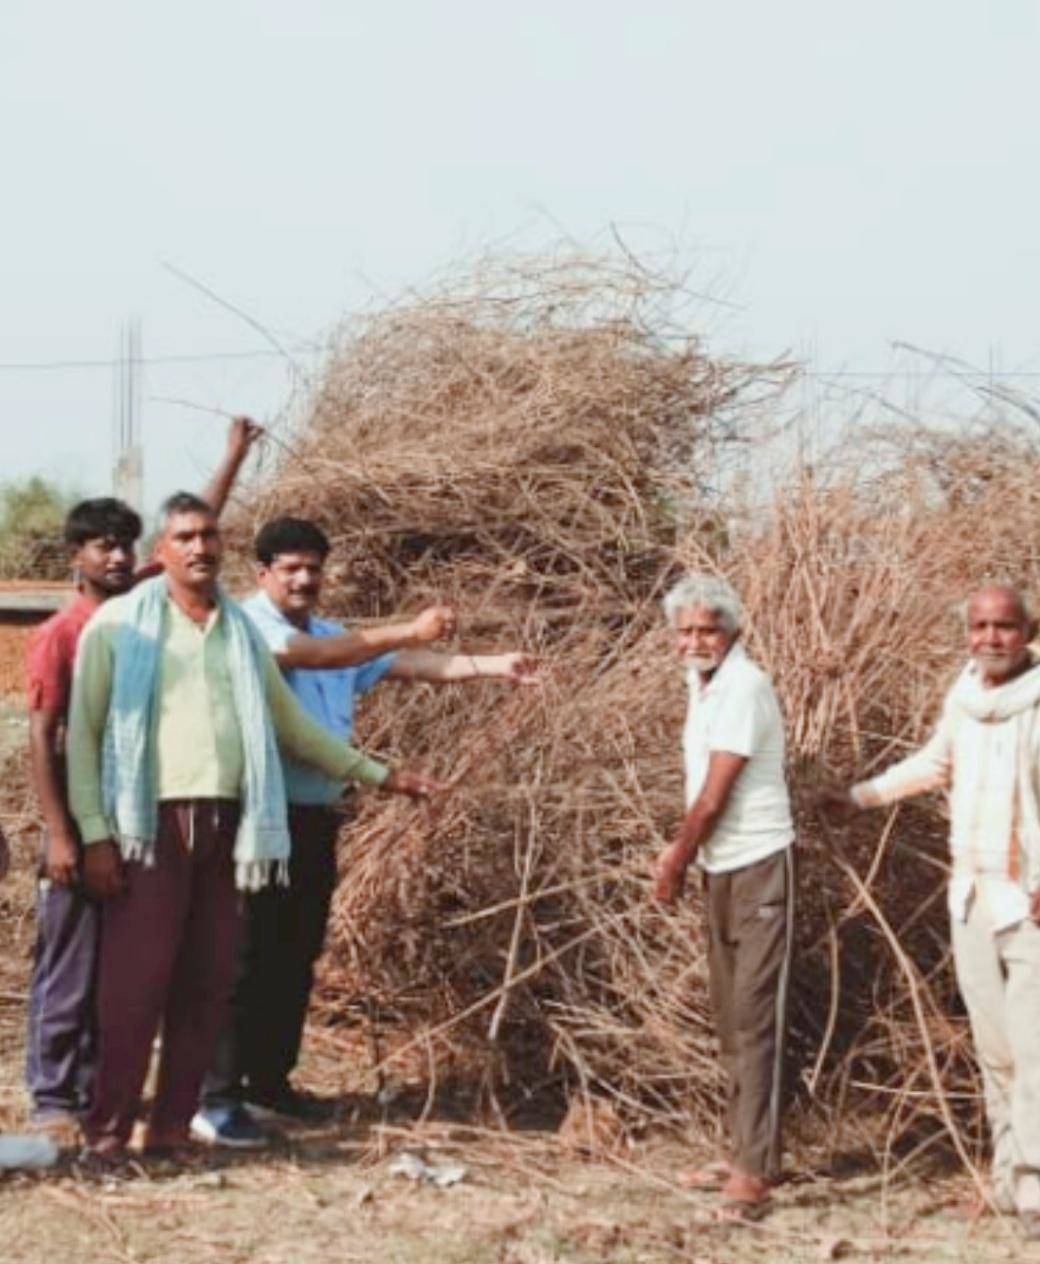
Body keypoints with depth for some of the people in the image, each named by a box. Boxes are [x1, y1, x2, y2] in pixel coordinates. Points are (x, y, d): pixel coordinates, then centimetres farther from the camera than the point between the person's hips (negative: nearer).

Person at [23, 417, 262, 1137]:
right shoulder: (60, 635, -7)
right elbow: (42, 739, -9)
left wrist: (234, 459, 13)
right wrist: (59, 834, -16)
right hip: (85, 821, -6)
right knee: (69, 968, -1)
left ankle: (101, 1091, 18)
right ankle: (54, 1099, 6)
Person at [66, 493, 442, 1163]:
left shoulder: (242, 630, 17)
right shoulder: (120, 625, 3)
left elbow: (292, 725, 24)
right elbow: (83, 733, 0)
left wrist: (378, 774, 22)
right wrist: (95, 833, -8)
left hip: (224, 825, 4)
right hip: (149, 824, -4)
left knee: (207, 983, 3)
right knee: (135, 982, -7)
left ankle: (172, 1126, 11)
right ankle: (108, 1130, 0)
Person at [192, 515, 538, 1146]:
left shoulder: (334, 634, 18)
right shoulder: (249, 623, -7)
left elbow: (406, 663, 10)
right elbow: (312, 654, -23)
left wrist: (492, 665, 0)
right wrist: (405, 630, -25)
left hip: (317, 819, 8)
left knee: (298, 957, 13)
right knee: (249, 957, -8)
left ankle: (270, 1081, 23)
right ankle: (218, 1098, -4)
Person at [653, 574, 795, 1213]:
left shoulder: (743, 686, -17)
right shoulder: (706, 683, 11)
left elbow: (714, 795, -17)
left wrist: (676, 863, -6)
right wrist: (682, 852, 7)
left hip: (758, 866, -9)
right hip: (723, 868, 9)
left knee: (756, 1021, -9)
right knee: (731, 1020, 15)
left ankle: (757, 1171, -8)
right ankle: (744, 1155, 24)